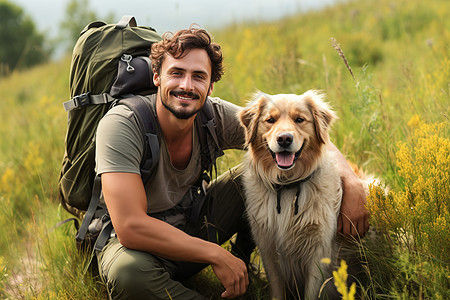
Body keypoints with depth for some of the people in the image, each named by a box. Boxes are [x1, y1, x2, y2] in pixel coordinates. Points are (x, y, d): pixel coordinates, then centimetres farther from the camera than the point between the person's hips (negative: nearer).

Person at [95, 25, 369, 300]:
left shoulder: (217, 116, -15)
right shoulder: (122, 125, -28)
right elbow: (131, 227, -37)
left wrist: (351, 184, -25)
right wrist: (216, 255, -33)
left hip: (190, 223, 5)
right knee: (129, 271, -41)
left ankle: (243, 259, 10)